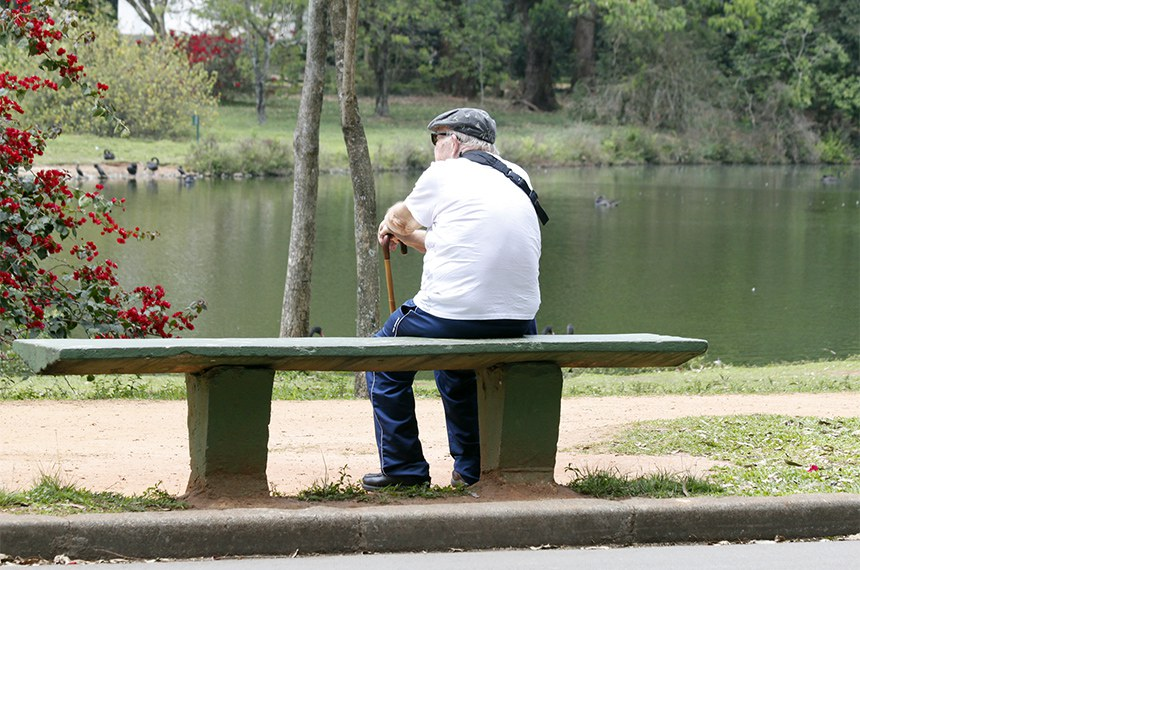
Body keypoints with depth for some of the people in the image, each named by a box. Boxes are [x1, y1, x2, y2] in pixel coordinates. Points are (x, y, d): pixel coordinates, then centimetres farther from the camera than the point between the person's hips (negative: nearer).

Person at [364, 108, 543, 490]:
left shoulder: (444, 173, 0)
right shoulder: (518, 179, 17)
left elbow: (398, 219, 19)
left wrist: (392, 224, 43)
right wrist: (410, 236, 41)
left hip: (452, 312, -6)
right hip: (519, 323, 6)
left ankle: (404, 468, 17)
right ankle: (470, 468, 33)